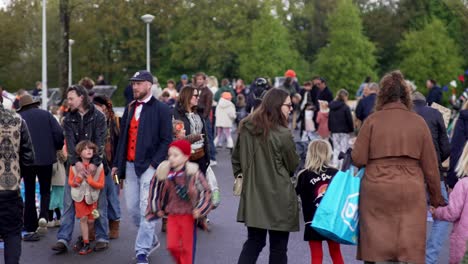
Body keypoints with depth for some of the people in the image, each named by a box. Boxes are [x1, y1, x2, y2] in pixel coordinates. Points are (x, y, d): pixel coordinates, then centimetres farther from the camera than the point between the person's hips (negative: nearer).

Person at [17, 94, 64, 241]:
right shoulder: (46, 115, 4)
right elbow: (59, 134, -5)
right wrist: (56, 148, 12)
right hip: (46, 159, 1)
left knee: (29, 194, 8)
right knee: (45, 191, 16)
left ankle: (30, 229, 7)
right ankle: (43, 217, -9)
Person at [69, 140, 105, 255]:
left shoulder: (99, 166, -10)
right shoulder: (74, 166, -8)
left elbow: (101, 184, -7)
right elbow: (70, 182, 4)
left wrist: (90, 180, -23)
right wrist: (76, 181, -20)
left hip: (92, 196, 0)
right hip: (79, 195, 0)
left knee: (91, 220, 1)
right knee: (83, 218, -6)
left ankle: (84, 236, 29)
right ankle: (86, 244, -1)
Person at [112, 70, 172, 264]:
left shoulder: (161, 109, -3)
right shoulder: (130, 109, 16)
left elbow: (166, 140, -7)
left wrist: (154, 162, -15)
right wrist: (117, 163, 15)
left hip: (149, 165, -6)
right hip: (129, 165, 6)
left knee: (146, 209, -8)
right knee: (132, 208, 8)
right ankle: (151, 240, 28)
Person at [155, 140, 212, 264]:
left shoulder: (193, 173, -13)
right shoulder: (167, 173, 0)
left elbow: (206, 191, -10)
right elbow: (164, 192, 15)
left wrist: (200, 209, -16)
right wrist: (161, 208, 18)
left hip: (189, 215, -4)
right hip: (172, 215, 4)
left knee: (187, 247, 5)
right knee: (172, 246, 3)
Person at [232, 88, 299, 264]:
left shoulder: (246, 128, 0)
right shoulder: (282, 134, -18)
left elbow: (236, 158, 11)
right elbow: (293, 165, -4)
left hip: (253, 195, 6)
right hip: (278, 197, -6)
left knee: (253, 242, 17)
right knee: (278, 247, 7)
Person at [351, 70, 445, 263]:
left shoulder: (372, 120, -1)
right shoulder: (418, 122, 3)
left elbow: (358, 159, -4)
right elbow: (430, 165, 6)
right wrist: (436, 197, 16)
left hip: (376, 191, 0)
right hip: (410, 191, 0)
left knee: (376, 249, 8)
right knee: (410, 248, 4)